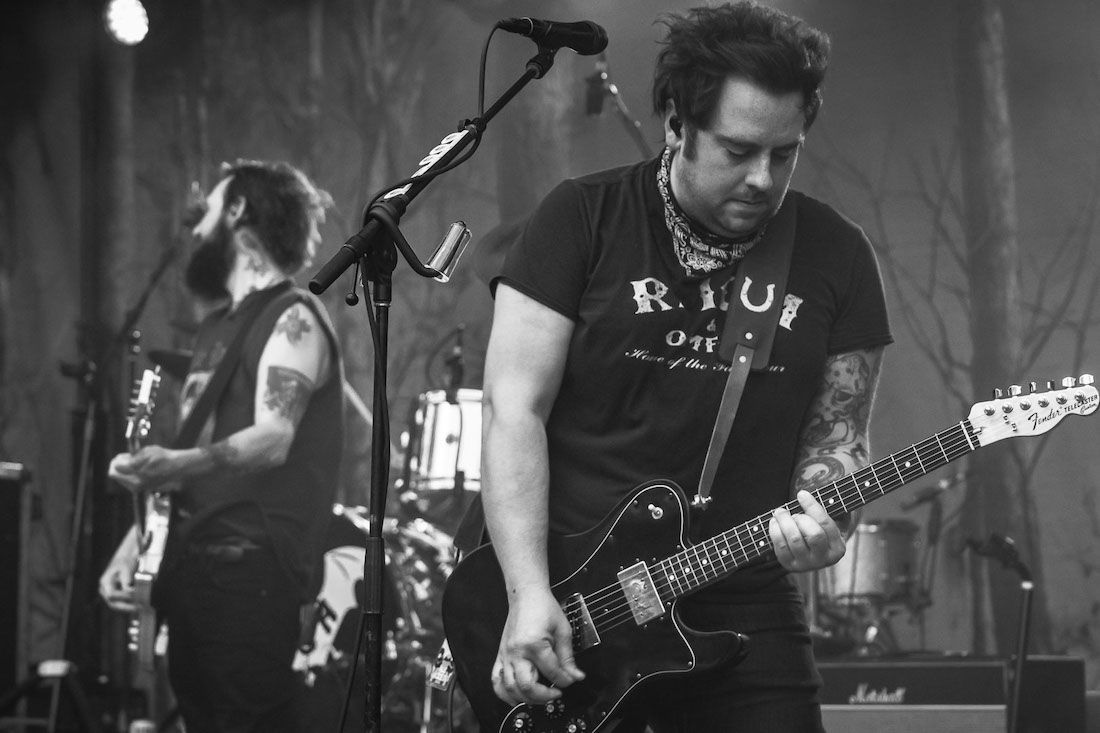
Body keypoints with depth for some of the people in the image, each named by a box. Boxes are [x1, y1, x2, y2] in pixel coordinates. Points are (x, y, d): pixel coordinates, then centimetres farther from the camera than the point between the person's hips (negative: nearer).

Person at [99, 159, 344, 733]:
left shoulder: (291, 317, -7)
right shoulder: (216, 327, 21)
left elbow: (273, 438, -21)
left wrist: (175, 465, -37)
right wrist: (134, 545, 15)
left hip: (254, 572, -9)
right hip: (192, 567, 9)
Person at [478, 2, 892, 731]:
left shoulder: (837, 257, 5)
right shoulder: (584, 220, -3)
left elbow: (836, 434, 8)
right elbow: (516, 409, -7)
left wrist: (816, 519, -15)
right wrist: (529, 593, -16)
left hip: (743, 613, 2)